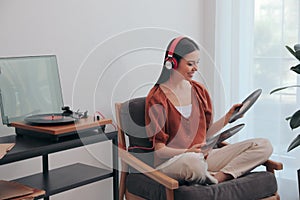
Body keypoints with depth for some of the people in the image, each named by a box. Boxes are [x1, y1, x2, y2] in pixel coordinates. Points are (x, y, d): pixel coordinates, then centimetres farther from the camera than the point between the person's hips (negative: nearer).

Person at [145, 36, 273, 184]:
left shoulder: (199, 90, 12)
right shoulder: (157, 97, -7)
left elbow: (205, 134, 14)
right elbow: (159, 149, -10)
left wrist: (228, 117, 1)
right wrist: (187, 152, -27)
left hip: (203, 157, 6)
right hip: (171, 161, -6)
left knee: (264, 146, -8)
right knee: (193, 161, -44)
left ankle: (219, 177, -24)